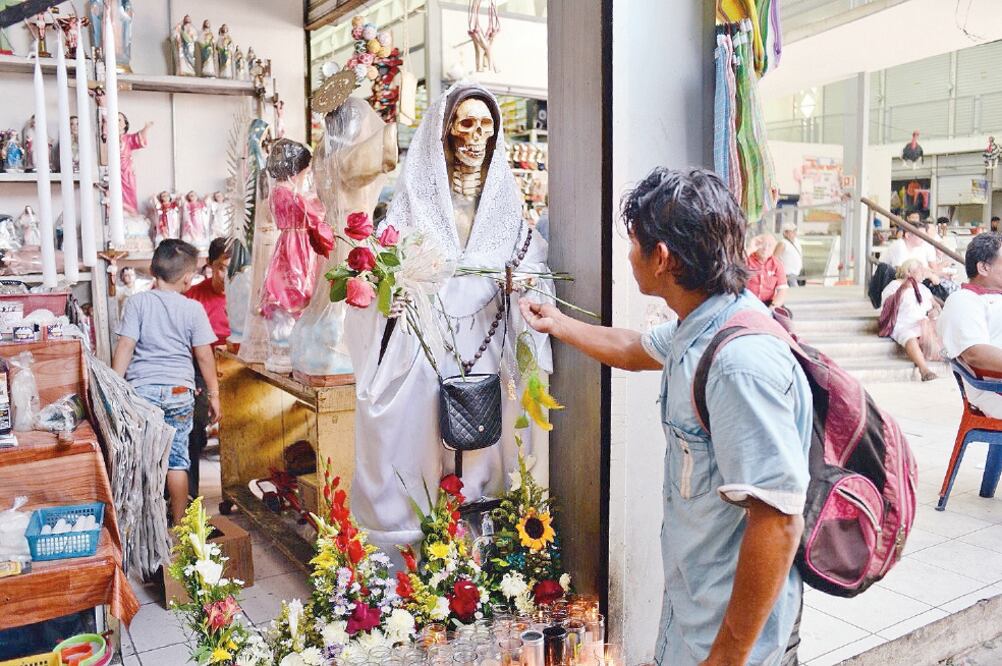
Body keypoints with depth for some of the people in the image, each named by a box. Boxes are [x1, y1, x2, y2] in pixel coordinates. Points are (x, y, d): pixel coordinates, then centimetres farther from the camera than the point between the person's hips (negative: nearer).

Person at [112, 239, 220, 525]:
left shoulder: (137, 302, -2)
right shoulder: (193, 308, -2)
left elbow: (125, 348, -6)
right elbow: (204, 355, 0)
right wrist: (214, 394, 8)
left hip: (141, 389, 0)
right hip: (179, 391, 0)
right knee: (177, 460, 7)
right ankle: (178, 524, 15)